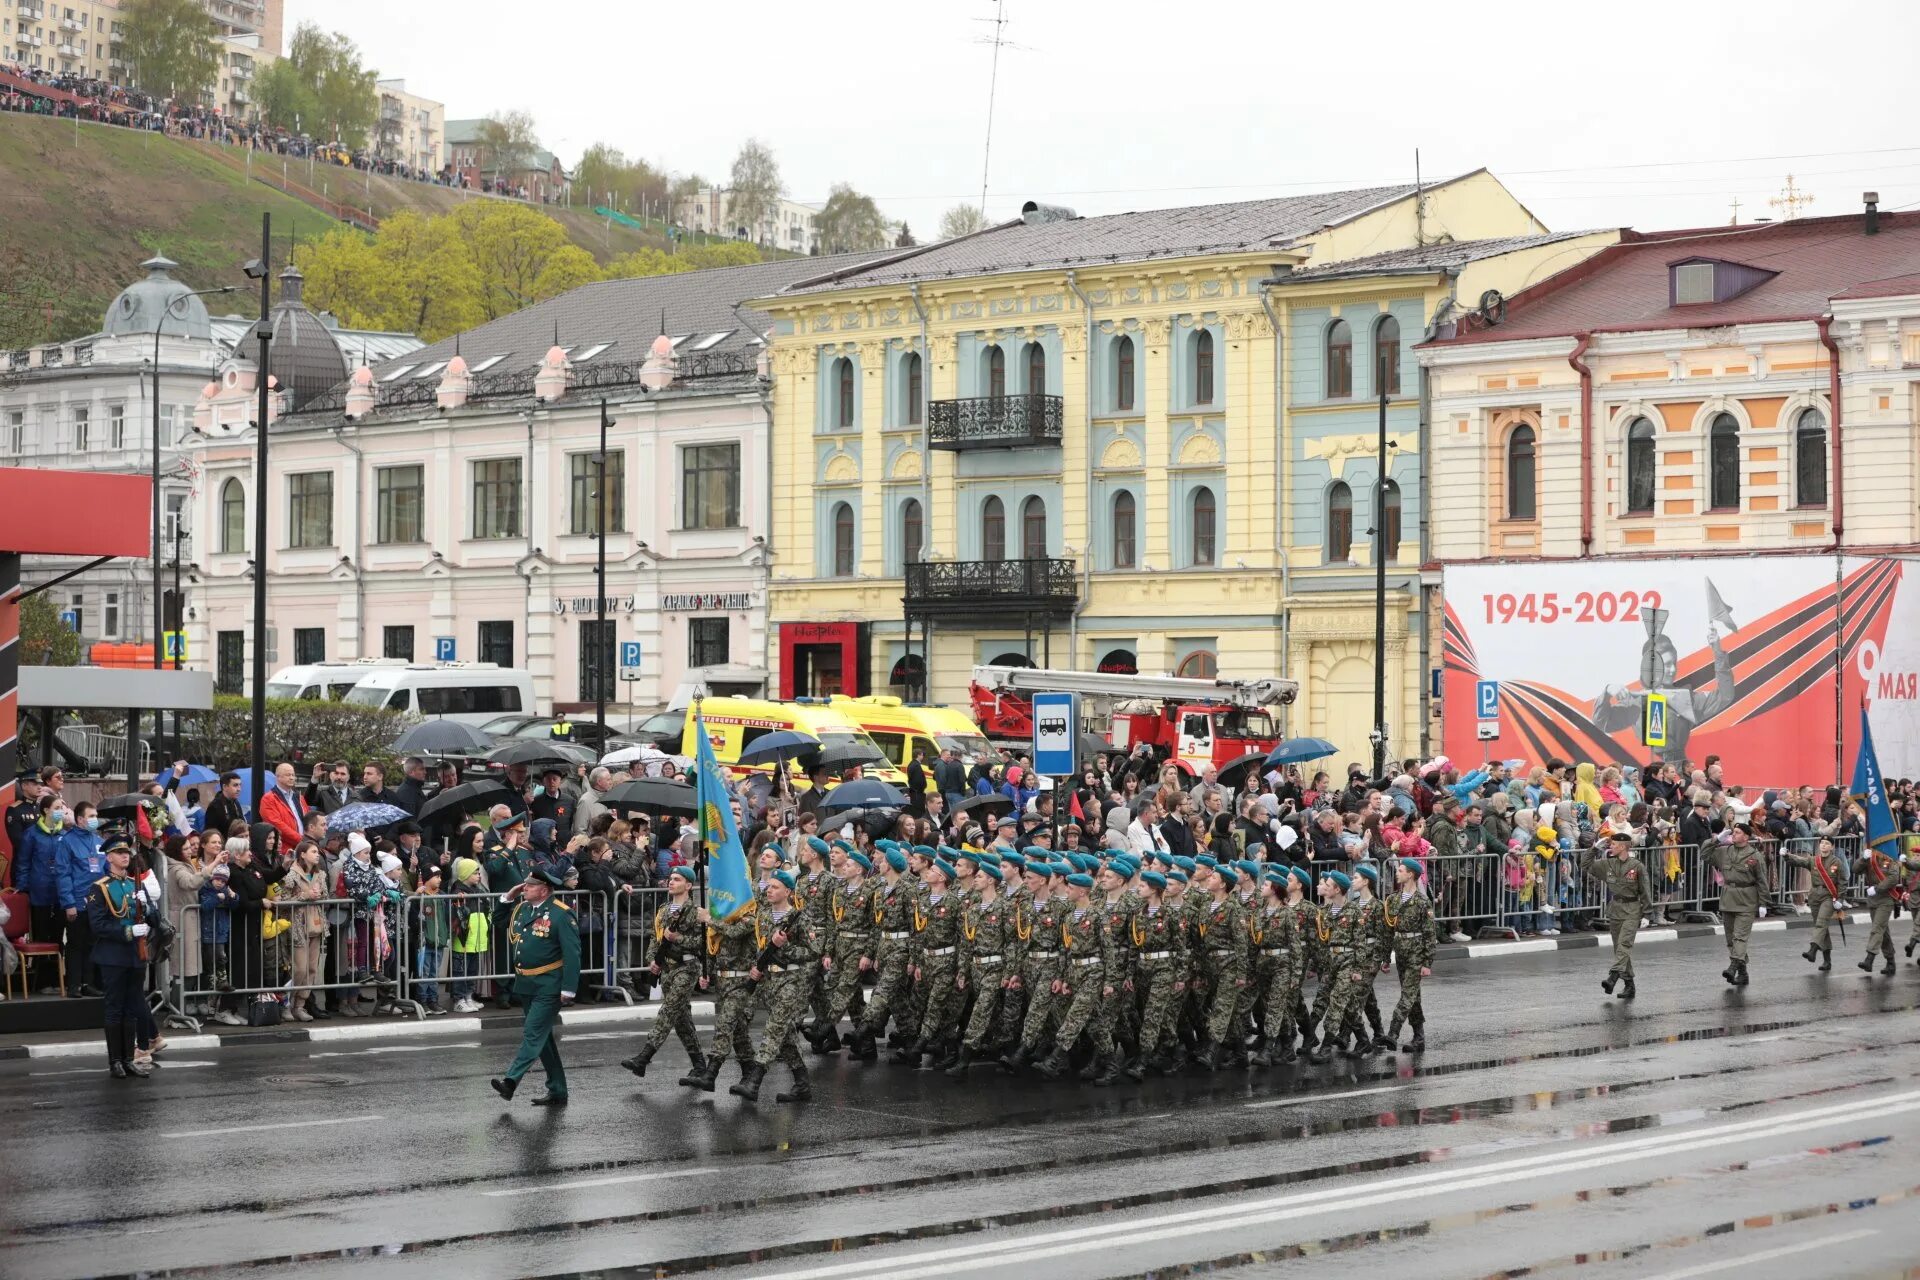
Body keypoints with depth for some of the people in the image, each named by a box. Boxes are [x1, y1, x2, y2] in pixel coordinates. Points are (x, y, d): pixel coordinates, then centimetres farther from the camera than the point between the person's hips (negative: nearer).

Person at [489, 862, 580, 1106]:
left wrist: (568, 990, -22)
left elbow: (572, 954, -17)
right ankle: (557, 1091, 20)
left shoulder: (561, 914, -14)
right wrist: (507, 899, 9)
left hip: (549, 987, -9)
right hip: (526, 985, 9)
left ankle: (511, 1081, -21)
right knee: (543, 1038, 13)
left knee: (533, 1034, -13)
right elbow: (499, 923, 25)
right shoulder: (521, 908, 8)